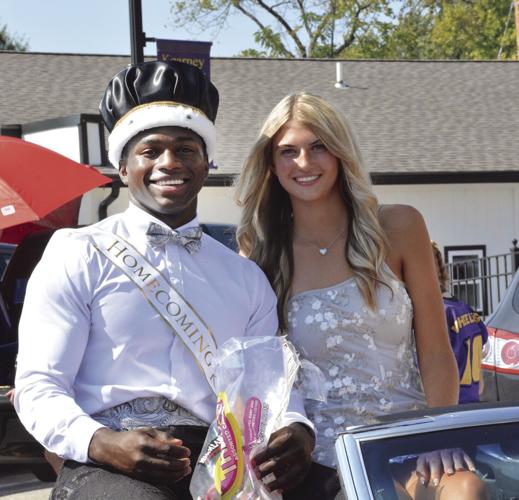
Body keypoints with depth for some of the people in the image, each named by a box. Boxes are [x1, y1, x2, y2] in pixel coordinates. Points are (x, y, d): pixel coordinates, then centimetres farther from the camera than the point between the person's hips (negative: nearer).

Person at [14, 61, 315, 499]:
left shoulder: (245, 277, 21)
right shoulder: (78, 255, 7)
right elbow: (37, 386, 0)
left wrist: (298, 431, -9)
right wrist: (101, 443, -21)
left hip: (221, 464, 6)